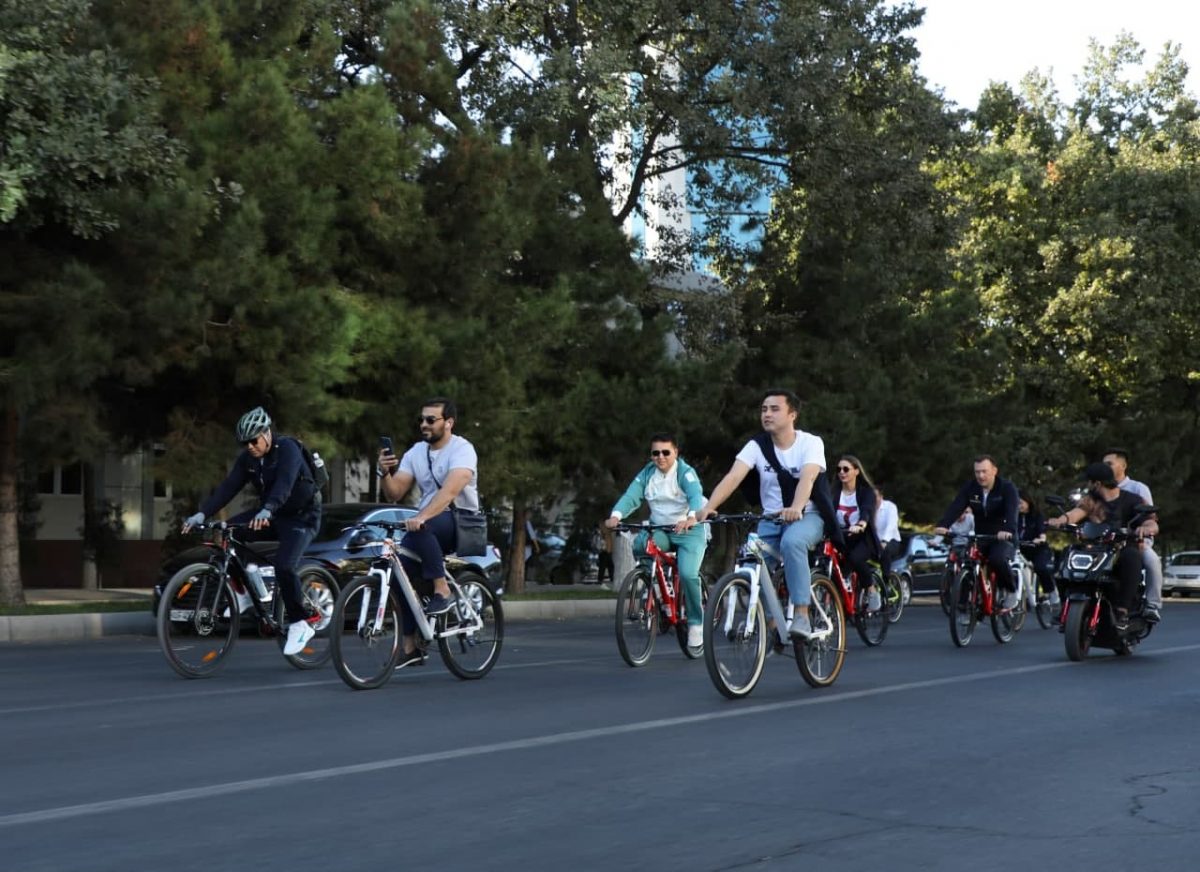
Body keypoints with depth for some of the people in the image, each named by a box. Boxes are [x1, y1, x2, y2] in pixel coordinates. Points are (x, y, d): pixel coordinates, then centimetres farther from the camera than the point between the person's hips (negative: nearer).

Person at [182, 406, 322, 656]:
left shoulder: (287, 449, -21)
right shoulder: (247, 458, 0)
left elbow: (284, 483, -38)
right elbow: (228, 487, -9)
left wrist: (266, 511, -55)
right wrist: (202, 514, -22)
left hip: (301, 516, -7)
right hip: (271, 515, 7)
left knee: (284, 566, -27)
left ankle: (300, 624, -11)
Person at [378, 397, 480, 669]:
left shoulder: (462, 449, -14)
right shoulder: (416, 452, 7)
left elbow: (450, 490, -31)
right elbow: (395, 494, 4)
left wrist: (422, 516, -45)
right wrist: (385, 473, -17)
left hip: (460, 523, -6)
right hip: (425, 521, 6)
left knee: (420, 529, -36)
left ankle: (442, 591, -25)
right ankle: (410, 648, -6)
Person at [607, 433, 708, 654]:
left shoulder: (685, 473, -10)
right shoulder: (647, 474, 2)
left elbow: (696, 496, -29)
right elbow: (631, 496, -12)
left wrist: (691, 517, -51)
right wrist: (616, 515, -33)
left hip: (689, 531, -3)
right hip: (660, 530, 3)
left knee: (688, 574, -23)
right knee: (639, 545, -30)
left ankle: (696, 623, -4)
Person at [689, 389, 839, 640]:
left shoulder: (811, 443, -11)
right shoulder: (757, 446, -5)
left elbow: (807, 477, -30)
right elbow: (733, 477, -19)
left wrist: (795, 508, -50)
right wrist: (709, 507, -37)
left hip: (808, 516, -3)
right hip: (771, 518, 4)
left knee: (791, 541, -36)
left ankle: (802, 617, -33)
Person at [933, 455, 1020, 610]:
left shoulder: (1007, 487, -13)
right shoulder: (970, 488, -2)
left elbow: (1011, 511, -30)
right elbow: (955, 507, -16)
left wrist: (1008, 530, -51)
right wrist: (942, 525, -35)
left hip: (1003, 537, -4)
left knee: (997, 559, -33)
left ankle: (1011, 590, -6)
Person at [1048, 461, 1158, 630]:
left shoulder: (1133, 500, 3)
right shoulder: (1090, 499, 12)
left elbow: (1153, 524, -10)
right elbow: (1077, 512, -9)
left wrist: (1147, 527, -35)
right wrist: (1063, 519, -33)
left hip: (1124, 549, -3)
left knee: (1132, 557, -37)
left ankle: (1121, 609, -35)